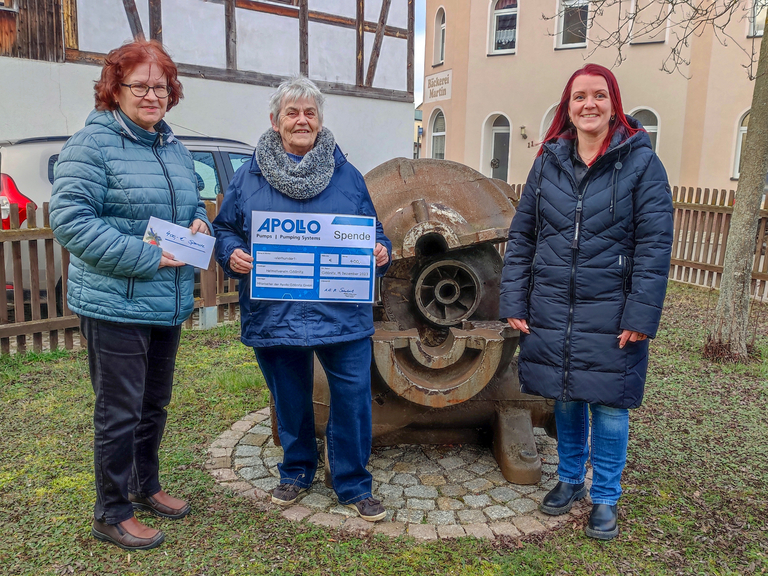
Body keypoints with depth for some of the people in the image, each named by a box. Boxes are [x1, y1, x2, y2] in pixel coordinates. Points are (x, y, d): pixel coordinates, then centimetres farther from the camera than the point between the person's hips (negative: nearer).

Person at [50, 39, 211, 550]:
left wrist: (199, 224, -1)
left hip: (169, 305, 8)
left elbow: (194, 204, 24)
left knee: (155, 403, 20)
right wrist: (146, 258, -21)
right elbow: (69, 219, -17)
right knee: (120, 411, 3)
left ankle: (146, 487, 40)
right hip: (115, 305, -7)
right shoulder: (92, 143, -10)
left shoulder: (175, 149, 14)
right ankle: (111, 514, 22)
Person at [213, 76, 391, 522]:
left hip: (342, 313, 0)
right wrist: (233, 254, -10)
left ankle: (353, 484, 22)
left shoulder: (347, 176, 7)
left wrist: (381, 252, -10)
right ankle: (297, 471, 39)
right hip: (274, 314, 1)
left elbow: (374, 233, 11)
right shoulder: (249, 177, 6)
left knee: (353, 397, 1)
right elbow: (225, 229, 11)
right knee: (290, 400, 15)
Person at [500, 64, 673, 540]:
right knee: (565, 400, 16)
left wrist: (641, 315, -14)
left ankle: (605, 499, 26)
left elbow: (655, 244, -8)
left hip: (610, 315, -3)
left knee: (608, 405, 6)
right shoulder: (549, 161, 6)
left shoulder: (641, 162, -4)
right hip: (552, 309, 3)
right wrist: (514, 302, 0)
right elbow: (522, 236, 6)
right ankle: (570, 480, 37)